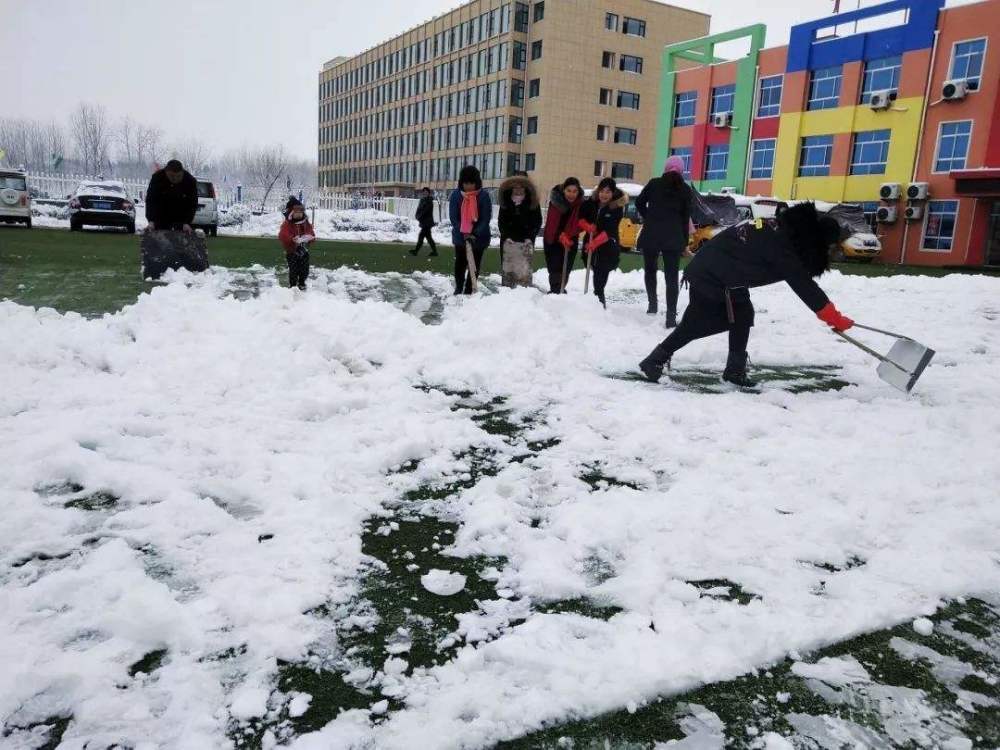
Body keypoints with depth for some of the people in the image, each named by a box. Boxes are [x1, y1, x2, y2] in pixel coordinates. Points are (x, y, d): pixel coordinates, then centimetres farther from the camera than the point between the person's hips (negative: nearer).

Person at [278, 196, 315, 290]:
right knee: (293, 270, 0)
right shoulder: (287, 224, -14)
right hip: (292, 252, -5)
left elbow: (311, 233, 2)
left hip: (304, 251, 5)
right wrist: (293, 239, -43)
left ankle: (301, 283, 35)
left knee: (304, 270, 12)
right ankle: (293, 285, 17)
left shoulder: (306, 223, 2)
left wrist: (309, 237, -23)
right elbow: (282, 236, -27)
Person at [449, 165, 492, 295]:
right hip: (460, 237, 1)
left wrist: (475, 234, -23)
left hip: (479, 238, -1)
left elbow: (486, 218, -12)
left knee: (475, 265, 3)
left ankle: (468, 291, 12)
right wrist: (464, 232, -20)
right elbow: (453, 217, -8)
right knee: (460, 263, 11)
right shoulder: (456, 195, -6)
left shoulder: (484, 196, -10)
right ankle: (459, 288, 29)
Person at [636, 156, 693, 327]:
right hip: (673, 238, 0)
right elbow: (686, 218, 4)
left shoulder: (654, 183, 3)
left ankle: (653, 305, 19)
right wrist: (684, 242, 8)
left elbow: (639, 202, 9)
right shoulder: (685, 189, 4)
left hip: (650, 234, 0)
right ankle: (671, 316, -9)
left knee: (650, 270, 20)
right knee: (672, 277, 0)